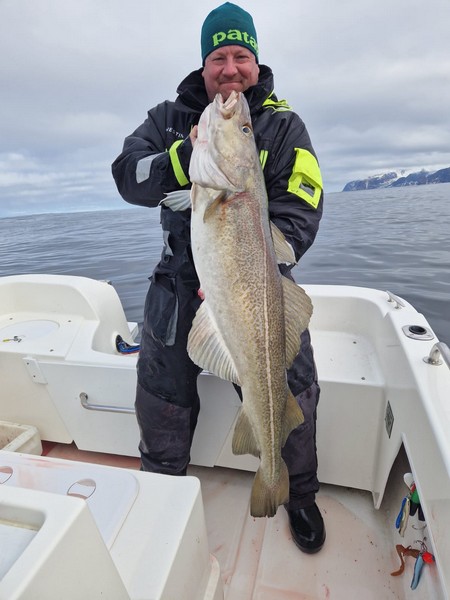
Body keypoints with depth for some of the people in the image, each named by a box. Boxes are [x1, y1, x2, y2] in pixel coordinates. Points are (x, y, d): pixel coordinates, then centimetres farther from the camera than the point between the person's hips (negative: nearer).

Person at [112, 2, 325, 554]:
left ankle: (300, 494, 31)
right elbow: (128, 180, -3)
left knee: (292, 394, -3)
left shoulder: (284, 126, 3)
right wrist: (188, 153, -20)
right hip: (181, 278, 2)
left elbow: (298, 217, -10)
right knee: (160, 392, 8)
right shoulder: (168, 119, 11)